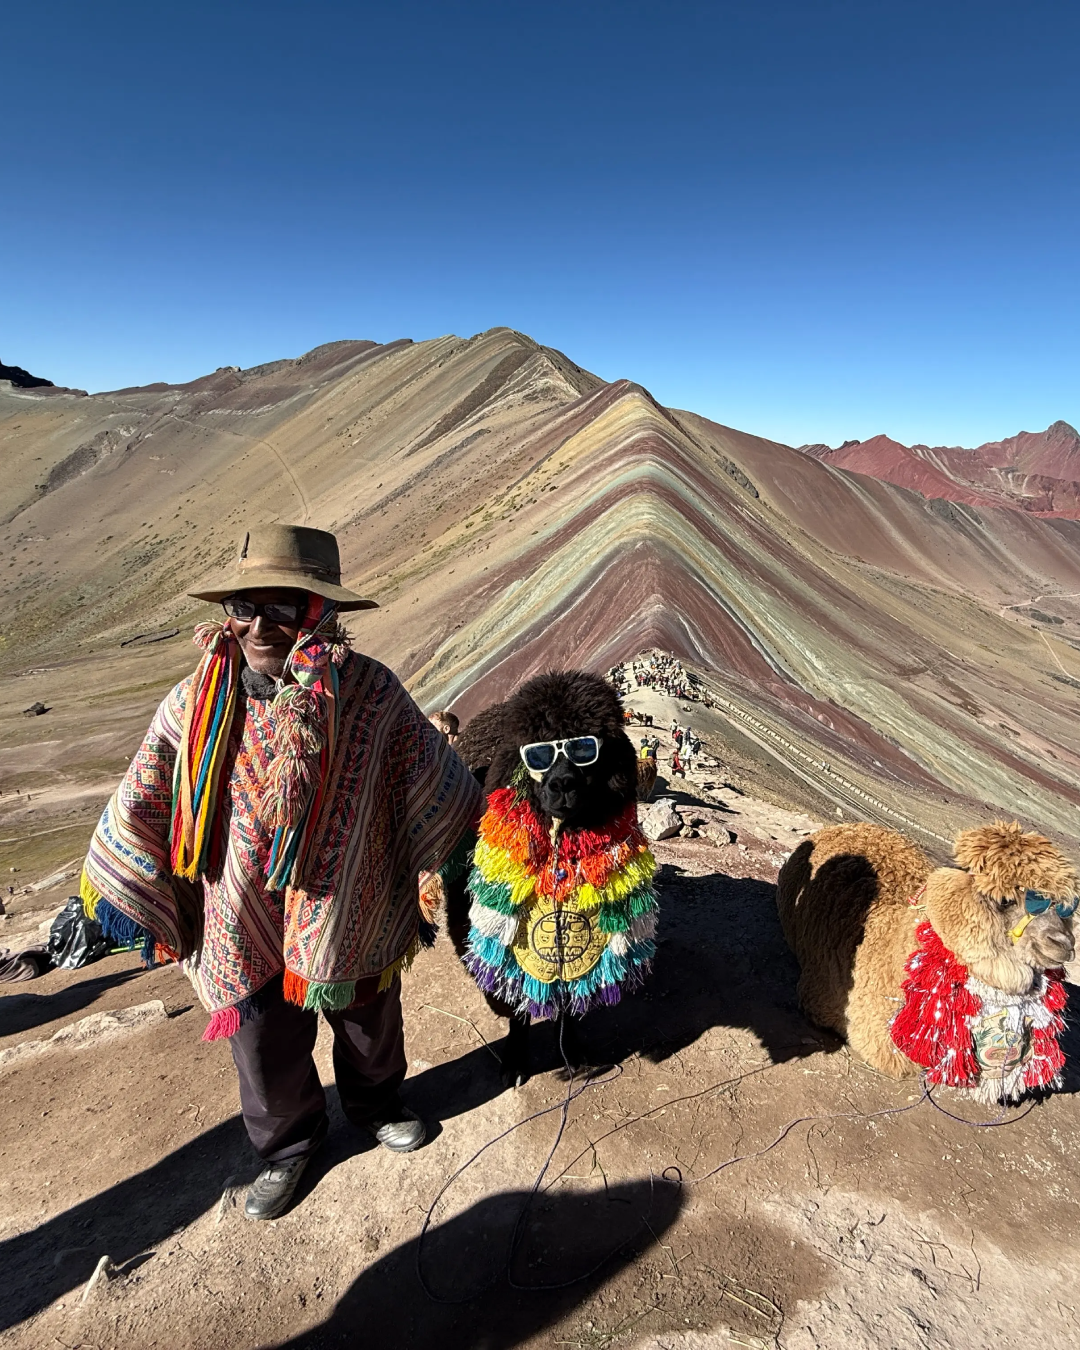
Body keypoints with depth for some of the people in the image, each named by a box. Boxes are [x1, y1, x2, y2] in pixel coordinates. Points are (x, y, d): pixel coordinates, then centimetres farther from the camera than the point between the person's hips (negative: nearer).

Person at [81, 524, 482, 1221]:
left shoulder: (370, 692, -20)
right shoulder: (198, 703, -14)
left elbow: (435, 786, -8)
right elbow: (140, 805, -1)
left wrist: (447, 873, 1)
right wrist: (135, 899, 5)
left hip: (351, 916, 0)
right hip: (241, 923, 1)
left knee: (370, 1021, 25)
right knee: (267, 1045, 21)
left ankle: (377, 1103, 58)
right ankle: (288, 1144, 53)